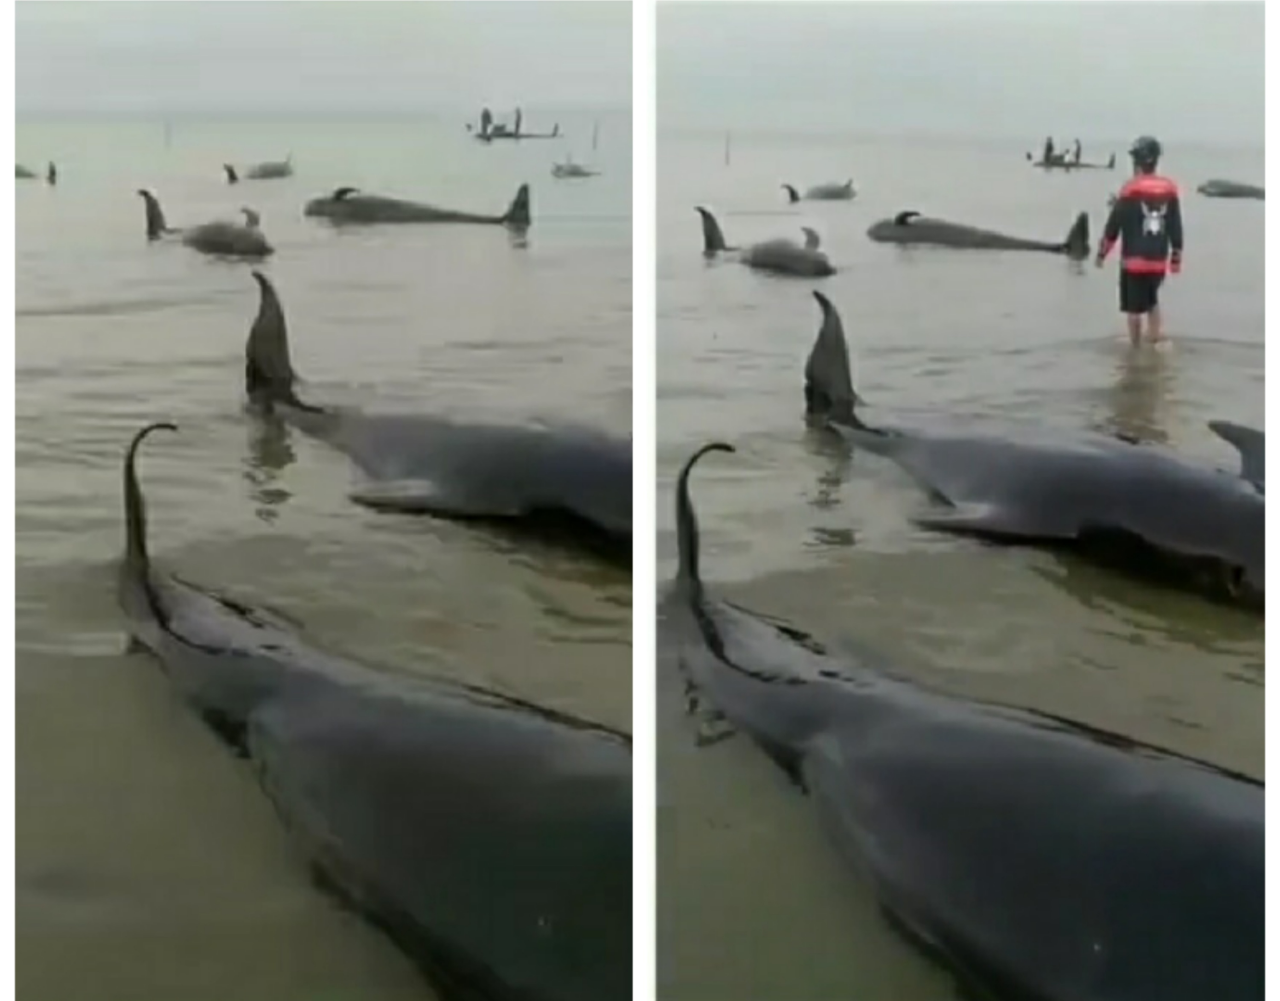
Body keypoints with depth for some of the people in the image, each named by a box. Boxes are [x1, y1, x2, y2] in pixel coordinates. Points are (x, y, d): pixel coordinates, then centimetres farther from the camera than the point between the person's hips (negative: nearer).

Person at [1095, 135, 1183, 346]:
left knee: (1134, 307, 4)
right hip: (1159, 261, 5)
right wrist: (1176, 259, 12)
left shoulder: (1131, 190, -11)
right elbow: (1176, 229, 5)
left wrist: (1101, 253, 3)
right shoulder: (1170, 190, 2)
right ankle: (1155, 340, 18)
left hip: (1134, 261, -5)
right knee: (1152, 302, 23)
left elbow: (1114, 225, -8)